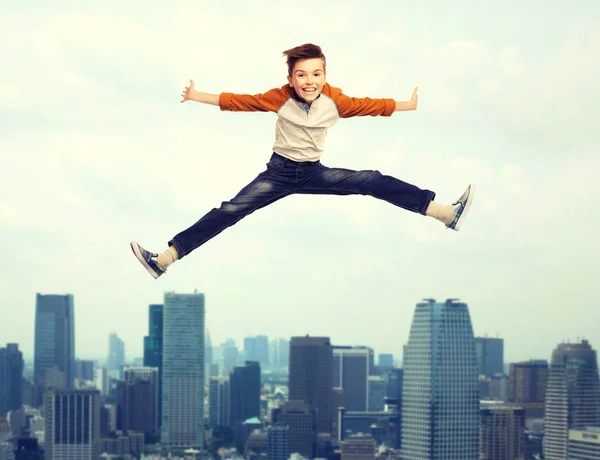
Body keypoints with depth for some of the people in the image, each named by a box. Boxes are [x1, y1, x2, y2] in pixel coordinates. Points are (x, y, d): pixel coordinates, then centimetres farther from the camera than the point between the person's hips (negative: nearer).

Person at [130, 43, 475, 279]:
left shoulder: (334, 100, -7)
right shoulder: (280, 98, -10)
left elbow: (369, 105, 2)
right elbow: (240, 101, -5)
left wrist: (409, 105, 5)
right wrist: (198, 97, -4)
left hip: (314, 172, 2)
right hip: (280, 172, -2)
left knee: (373, 183, -10)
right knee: (230, 211, -18)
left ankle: (448, 214, -10)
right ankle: (165, 259, -25)